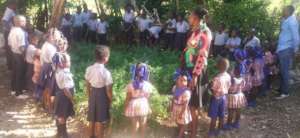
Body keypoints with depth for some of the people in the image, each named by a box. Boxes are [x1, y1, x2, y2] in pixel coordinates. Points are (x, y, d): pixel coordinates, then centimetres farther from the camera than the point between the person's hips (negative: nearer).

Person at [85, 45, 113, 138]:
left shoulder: (89, 69, -7)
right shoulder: (106, 72, -22)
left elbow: (88, 86, 3)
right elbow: (108, 90, -16)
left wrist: (90, 96, 17)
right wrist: (110, 100, -1)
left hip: (92, 94, 5)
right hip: (102, 96, -5)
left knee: (92, 120, 19)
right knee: (100, 121, 10)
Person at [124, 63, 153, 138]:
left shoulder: (131, 85, -18)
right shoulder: (148, 85, -15)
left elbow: (128, 98, -11)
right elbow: (147, 98, -5)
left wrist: (125, 108, 4)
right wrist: (148, 107, 11)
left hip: (133, 106, -1)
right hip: (143, 105, 1)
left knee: (135, 125, 17)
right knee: (143, 125, 20)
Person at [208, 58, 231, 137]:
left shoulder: (217, 78, -29)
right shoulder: (228, 76, -7)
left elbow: (213, 90, -22)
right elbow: (228, 87, 4)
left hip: (216, 98, -6)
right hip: (224, 97, 6)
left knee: (214, 117, 8)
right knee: (221, 116, 19)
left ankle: (212, 132, 21)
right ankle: (219, 130, 32)